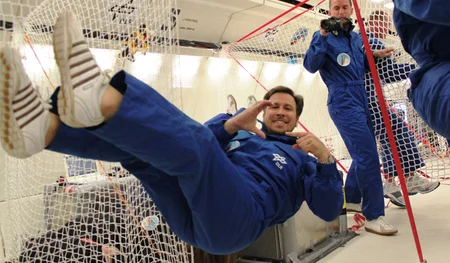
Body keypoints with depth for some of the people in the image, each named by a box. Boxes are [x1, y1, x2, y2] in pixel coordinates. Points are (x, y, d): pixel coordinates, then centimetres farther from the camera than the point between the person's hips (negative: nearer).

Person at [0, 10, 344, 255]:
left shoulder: (302, 159, 26)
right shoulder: (243, 135, 34)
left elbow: (329, 210, 11)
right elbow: (203, 140, 16)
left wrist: (325, 158, -3)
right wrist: (232, 123, 0)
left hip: (236, 220, -5)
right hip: (191, 218, 5)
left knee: (195, 143, -32)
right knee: (139, 137, -11)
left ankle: (101, 100, -55)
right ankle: (44, 127, -34)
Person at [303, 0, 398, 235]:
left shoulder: (357, 37, 16)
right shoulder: (324, 37, -3)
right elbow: (311, 66, -15)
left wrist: (374, 55, 5)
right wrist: (322, 37, -24)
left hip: (362, 100, 8)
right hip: (343, 102, -8)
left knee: (364, 154, 15)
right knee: (368, 156, -15)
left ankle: (351, 199, 32)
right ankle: (374, 216, -9)